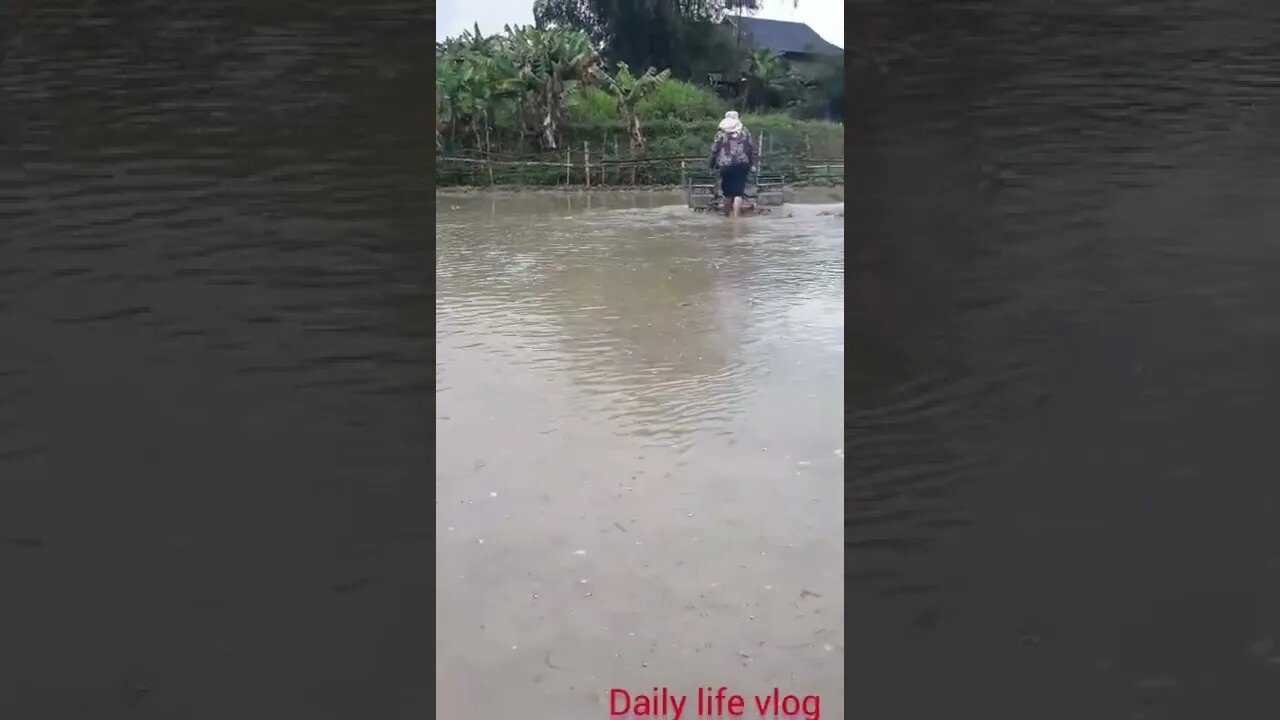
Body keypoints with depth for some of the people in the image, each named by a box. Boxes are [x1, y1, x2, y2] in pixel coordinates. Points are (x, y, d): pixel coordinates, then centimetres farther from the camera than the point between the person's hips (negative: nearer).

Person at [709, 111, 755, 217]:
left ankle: (727, 215, 24)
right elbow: (751, 148, 7)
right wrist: (752, 163, 16)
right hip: (742, 164, 0)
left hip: (726, 166, 0)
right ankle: (735, 216, -13)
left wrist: (713, 164, 13)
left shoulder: (720, 134, 1)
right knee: (739, 192, -2)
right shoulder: (745, 132, 6)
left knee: (728, 192, 14)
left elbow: (714, 150, 2)